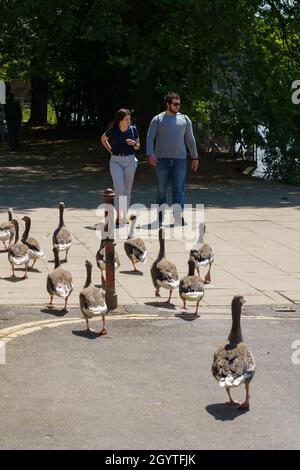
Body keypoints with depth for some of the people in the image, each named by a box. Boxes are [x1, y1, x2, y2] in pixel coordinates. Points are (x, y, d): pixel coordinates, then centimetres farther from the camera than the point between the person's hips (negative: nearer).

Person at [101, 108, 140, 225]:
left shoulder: (133, 129, -4)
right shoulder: (112, 130, -8)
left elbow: (137, 146, 7)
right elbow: (103, 139, 13)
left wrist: (134, 143, -15)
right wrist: (110, 150, 6)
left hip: (130, 160, 2)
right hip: (116, 161, -2)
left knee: (127, 189, 8)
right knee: (119, 188, -14)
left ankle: (125, 215, 21)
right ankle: (119, 215, -8)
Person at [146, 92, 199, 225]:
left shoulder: (184, 119, 10)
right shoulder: (157, 119, 3)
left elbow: (190, 139, 14)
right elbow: (150, 138, -3)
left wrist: (195, 157, 11)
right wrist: (150, 154, -19)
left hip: (180, 159, 1)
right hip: (161, 159, -1)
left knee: (179, 189, -7)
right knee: (161, 188, 6)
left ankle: (179, 214, -13)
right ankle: (161, 211, 20)